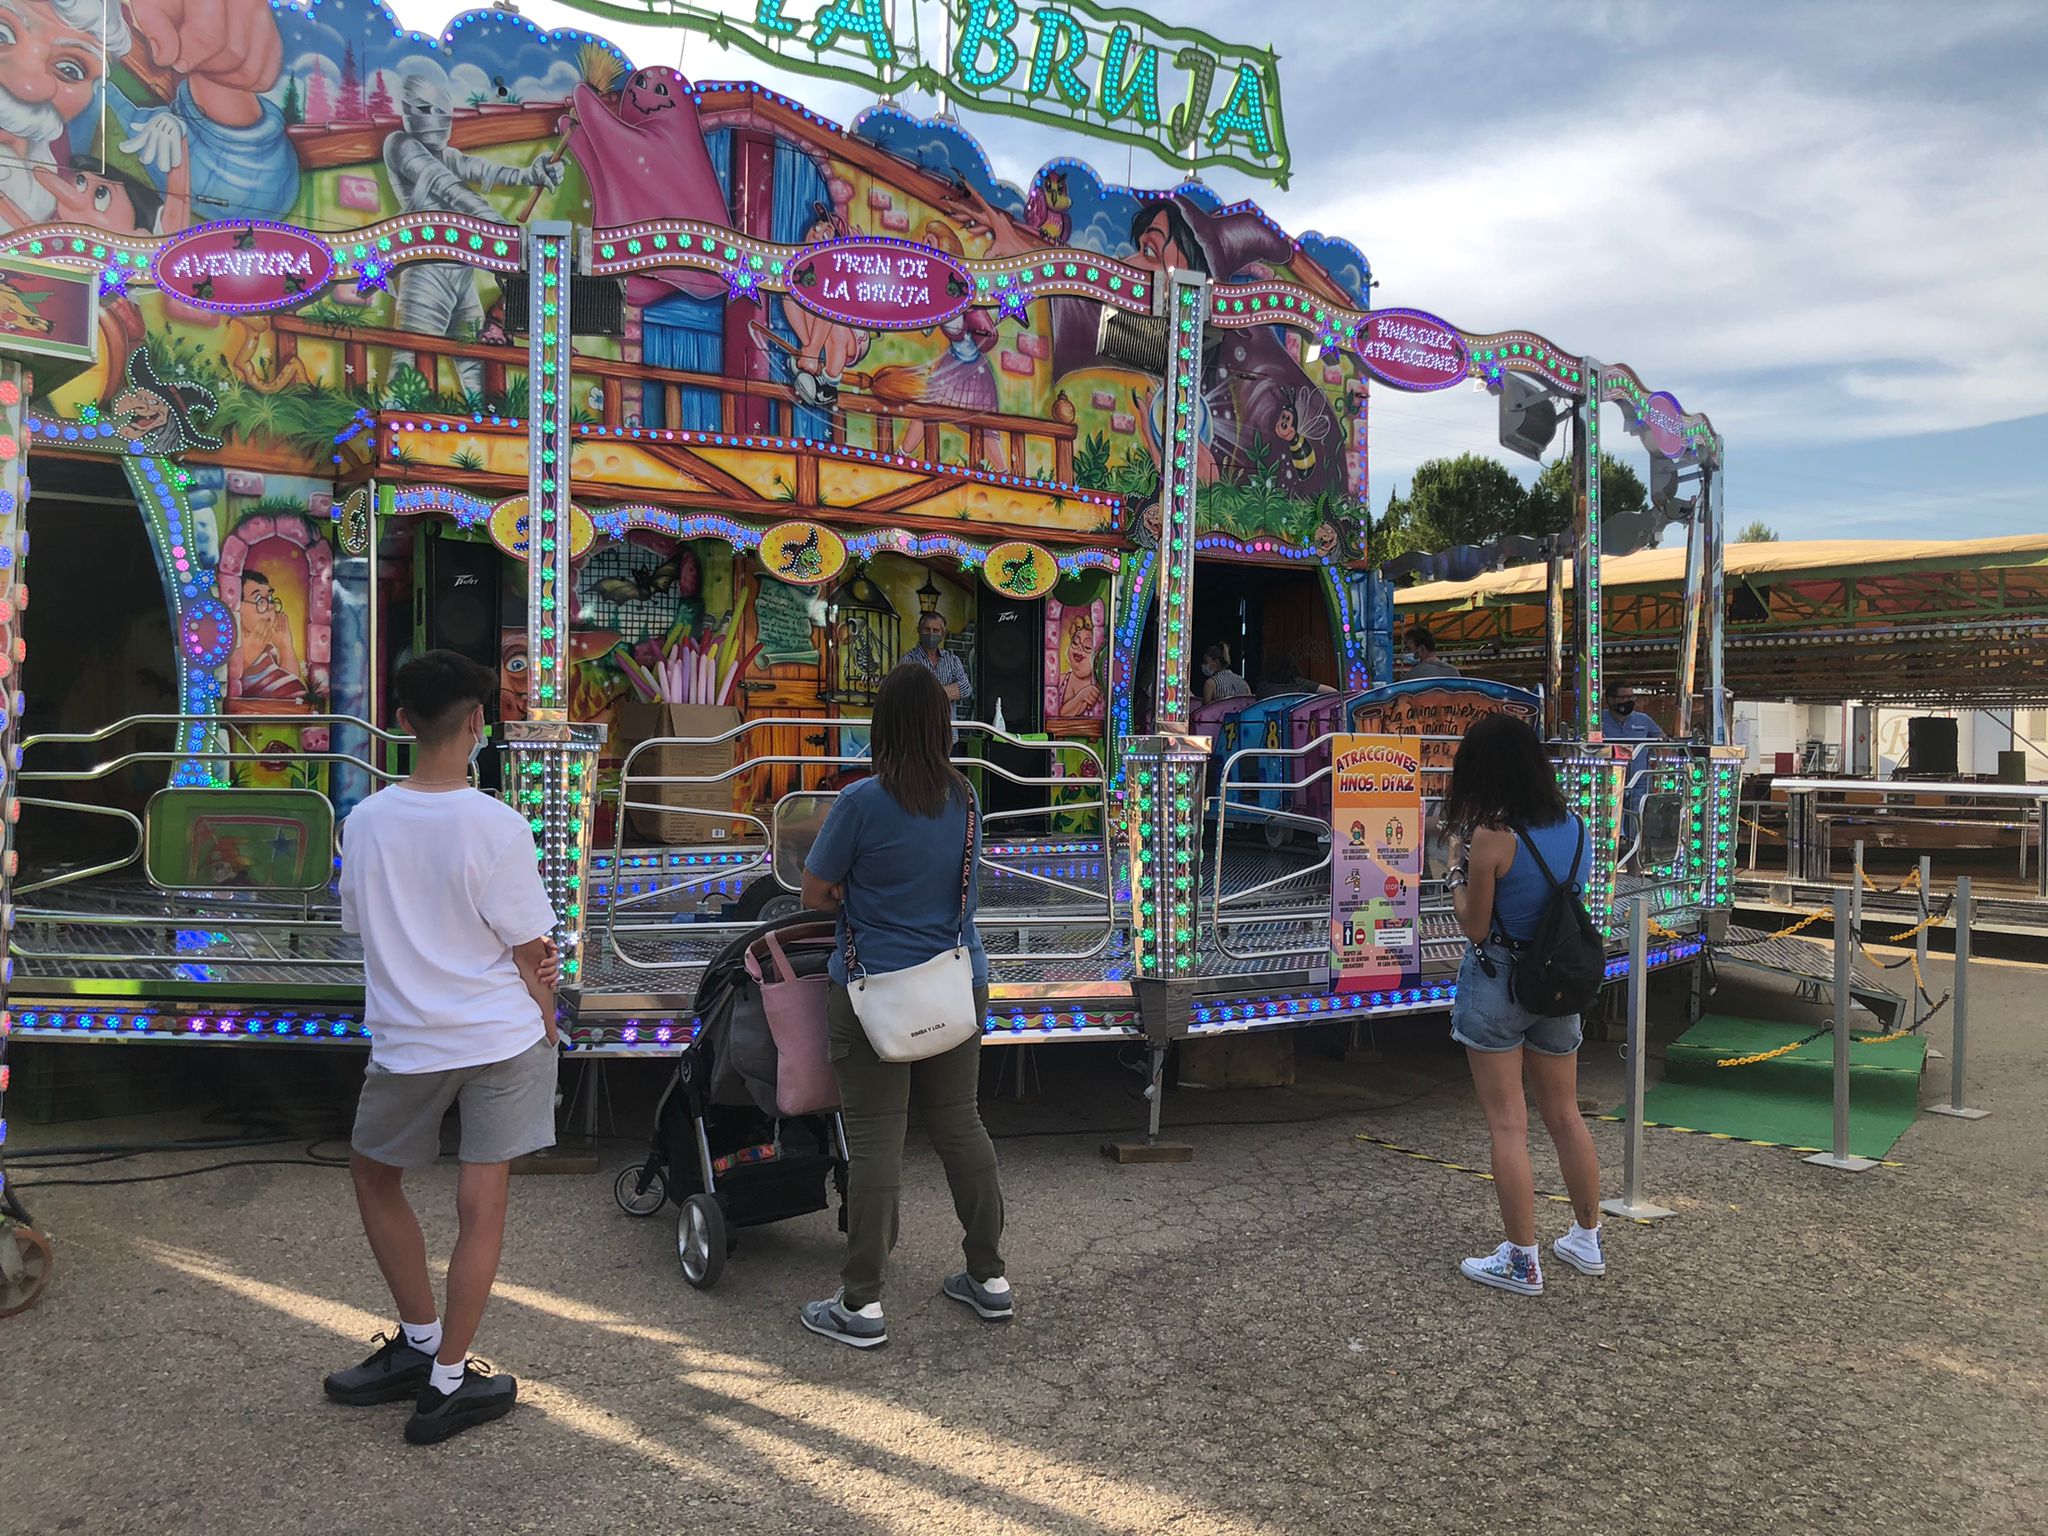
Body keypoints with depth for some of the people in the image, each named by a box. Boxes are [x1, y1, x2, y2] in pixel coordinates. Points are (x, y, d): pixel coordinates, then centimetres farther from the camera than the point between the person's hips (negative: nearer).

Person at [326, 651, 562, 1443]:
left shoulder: (365, 820, -3)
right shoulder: (496, 826, -15)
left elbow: (361, 927, 8)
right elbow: (532, 950, -9)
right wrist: (547, 1021, 7)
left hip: (407, 1041, 3)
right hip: (502, 1035, -2)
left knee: (374, 1175, 25)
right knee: (482, 1205, 6)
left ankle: (420, 1343, 30)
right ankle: (447, 1384, 16)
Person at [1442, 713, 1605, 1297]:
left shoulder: (1491, 838, -18)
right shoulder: (1575, 829, 1)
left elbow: (1474, 926, -14)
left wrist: (1457, 868, 0)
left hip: (1495, 983, -6)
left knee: (1508, 1124, 2)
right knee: (1565, 1116, 19)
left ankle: (1521, 1261, 8)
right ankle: (1587, 1240, 32)